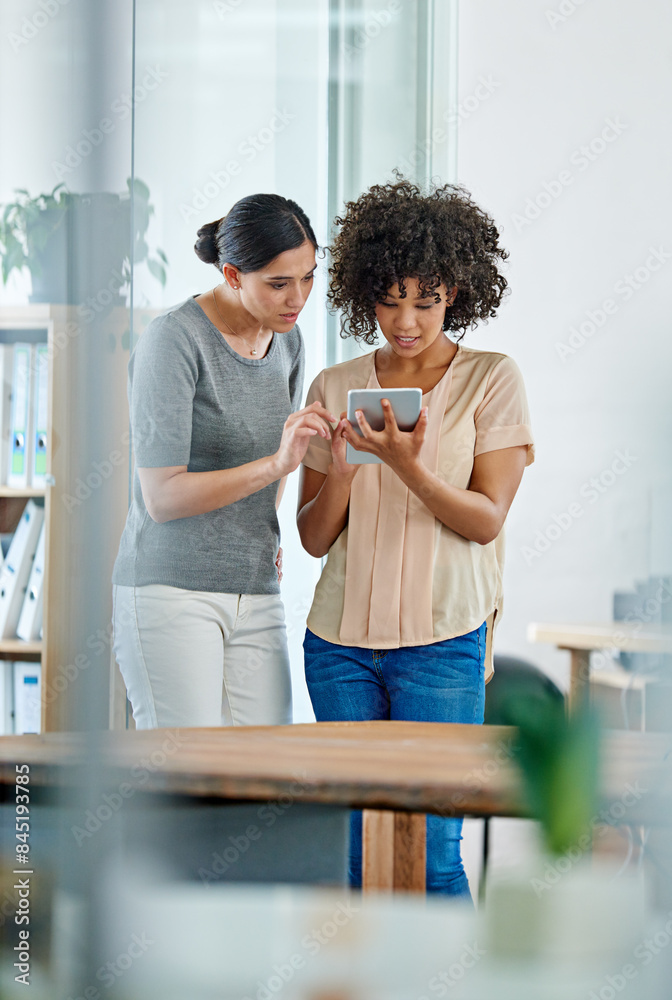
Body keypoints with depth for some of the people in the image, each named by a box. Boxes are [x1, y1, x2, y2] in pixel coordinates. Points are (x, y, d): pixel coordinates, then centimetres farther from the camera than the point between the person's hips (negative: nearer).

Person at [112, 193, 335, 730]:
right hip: (171, 587, -7)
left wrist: (267, 534, 12)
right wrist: (272, 465, -27)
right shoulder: (173, 340, -12)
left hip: (256, 597, 7)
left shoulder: (287, 340, 10)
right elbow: (161, 496, -17)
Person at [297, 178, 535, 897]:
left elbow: (486, 520, -7)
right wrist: (341, 469, -14)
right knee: (364, 845, 8)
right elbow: (314, 537, 6)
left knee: (430, 852, -6)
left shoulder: (492, 381, 0)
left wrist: (408, 467, -23)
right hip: (340, 640, 3)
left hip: (441, 643, -3)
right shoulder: (335, 388, 8)